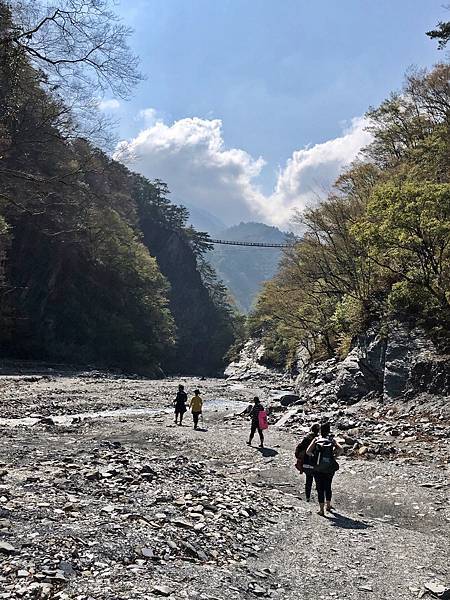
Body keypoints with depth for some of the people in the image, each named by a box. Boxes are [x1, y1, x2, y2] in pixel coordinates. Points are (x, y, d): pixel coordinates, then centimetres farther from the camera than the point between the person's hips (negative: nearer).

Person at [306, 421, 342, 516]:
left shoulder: (316, 440, -3)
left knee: (320, 488, 7)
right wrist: (334, 457, -4)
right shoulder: (332, 440, -1)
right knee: (328, 487, 21)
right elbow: (340, 449, -17)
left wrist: (314, 456, 3)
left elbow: (308, 451, -14)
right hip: (330, 468, 2)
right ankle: (328, 505, 35)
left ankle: (321, 509, 5)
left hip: (318, 469, -1)